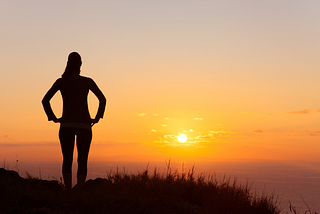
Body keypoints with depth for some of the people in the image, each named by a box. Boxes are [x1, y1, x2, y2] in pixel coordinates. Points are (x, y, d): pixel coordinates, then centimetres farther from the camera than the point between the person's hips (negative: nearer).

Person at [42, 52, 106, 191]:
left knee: (67, 160, 7)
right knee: (82, 161, 5)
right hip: (84, 125, -1)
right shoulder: (87, 82, 1)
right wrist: (97, 118, 1)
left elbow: (45, 100, -3)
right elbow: (102, 99, -6)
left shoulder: (61, 82, 3)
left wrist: (53, 117, 4)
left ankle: (68, 192, -1)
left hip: (66, 125, 1)